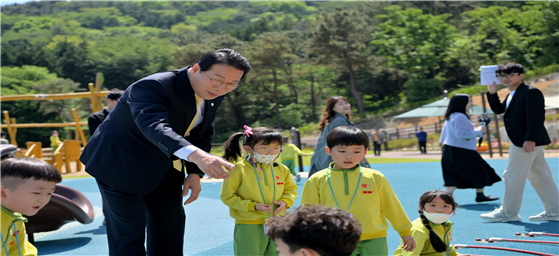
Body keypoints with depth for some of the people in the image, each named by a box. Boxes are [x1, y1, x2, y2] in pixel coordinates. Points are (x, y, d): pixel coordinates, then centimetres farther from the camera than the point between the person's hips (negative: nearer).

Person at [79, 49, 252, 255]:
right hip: (121, 165, -7)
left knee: (171, 223, 8)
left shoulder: (213, 95, -5)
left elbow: (202, 134, 9)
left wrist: (195, 173, -4)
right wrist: (196, 156, -66)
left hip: (163, 168, 7)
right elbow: (153, 126, -50)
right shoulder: (153, 87, -31)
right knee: (129, 229, -6)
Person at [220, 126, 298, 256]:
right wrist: (253, 206, -17)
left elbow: (291, 189, 16)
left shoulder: (282, 169, 3)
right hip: (248, 227, -4)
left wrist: (285, 201, -8)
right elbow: (227, 196, -10)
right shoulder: (238, 170, -11)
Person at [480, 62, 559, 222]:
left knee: (513, 176, -5)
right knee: (541, 177, 11)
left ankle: (508, 212, 4)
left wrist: (530, 139, -28)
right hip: (521, 142, 10)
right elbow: (498, 109, 27)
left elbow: (536, 117, -21)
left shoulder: (531, 92, -13)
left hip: (527, 143, -10)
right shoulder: (512, 95, 17)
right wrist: (492, 93, 15)